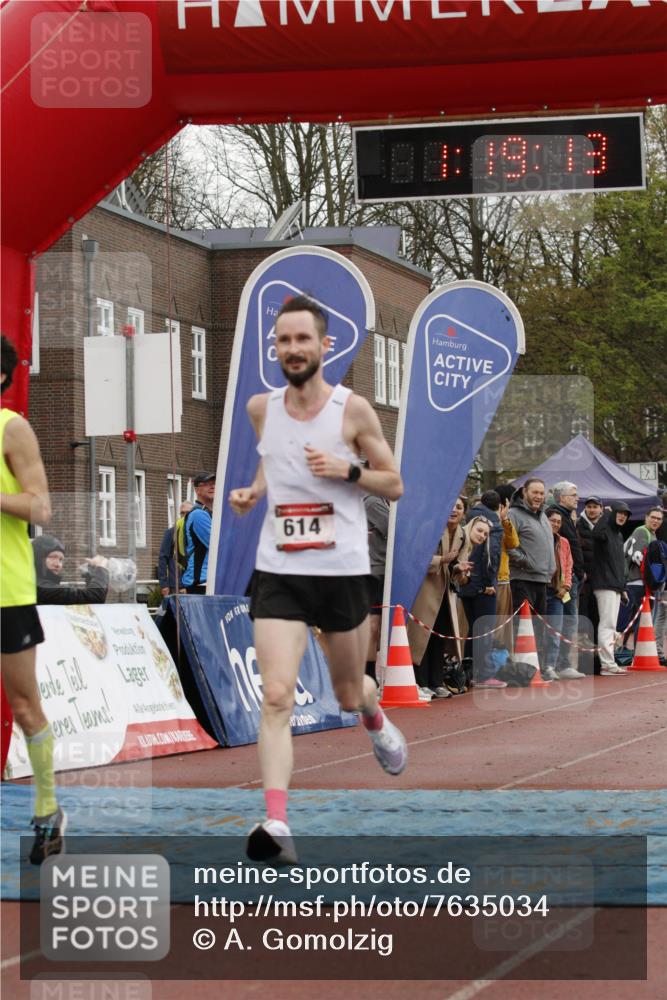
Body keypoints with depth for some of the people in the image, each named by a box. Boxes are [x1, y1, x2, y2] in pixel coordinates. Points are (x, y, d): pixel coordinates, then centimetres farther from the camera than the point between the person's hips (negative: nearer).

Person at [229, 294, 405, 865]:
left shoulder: (353, 410, -5)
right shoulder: (261, 408, 4)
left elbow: (394, 485, 2)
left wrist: (347, 470, -16)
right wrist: (253, 492, 5)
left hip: (342, 568, -1)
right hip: (278, 571, 1)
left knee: (348, 694, 17)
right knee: (276, 697, -16)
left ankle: (376, 721, 55)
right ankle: (276, 826, -23)